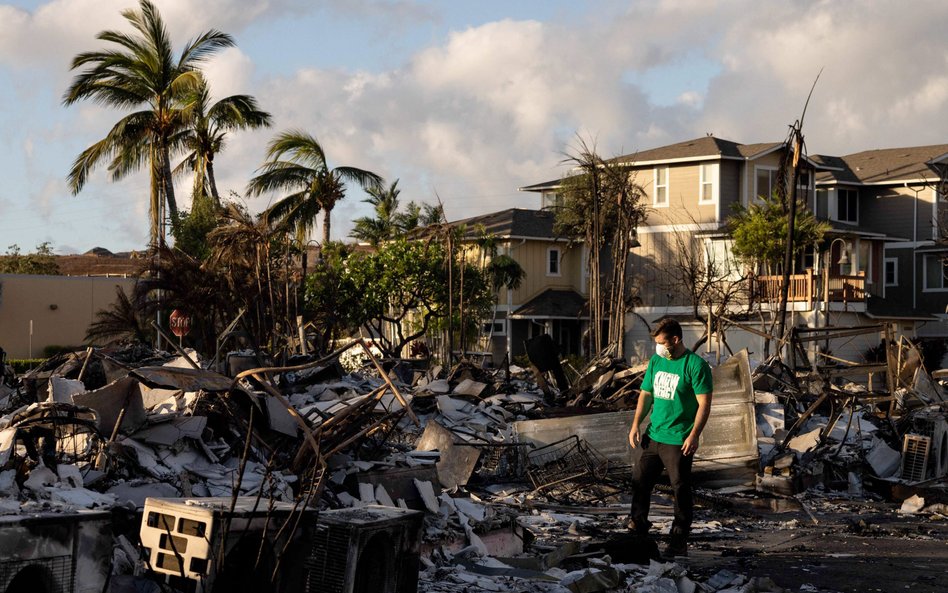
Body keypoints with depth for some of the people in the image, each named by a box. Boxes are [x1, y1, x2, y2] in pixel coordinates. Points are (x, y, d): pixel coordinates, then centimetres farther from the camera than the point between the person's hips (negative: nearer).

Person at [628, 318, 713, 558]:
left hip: (679, 441, -7)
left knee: (681, 490, 0)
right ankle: (638, 527, 32)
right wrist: (636, 425, 6)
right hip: (653, 436, 7)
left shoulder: (695, 365, -12)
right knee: (639, 481, 12)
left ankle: (679, 542, 9)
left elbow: (704, 404, -13)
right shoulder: (656, 361, 8)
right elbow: (646, 394, 15)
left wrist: (694, 435, -20)